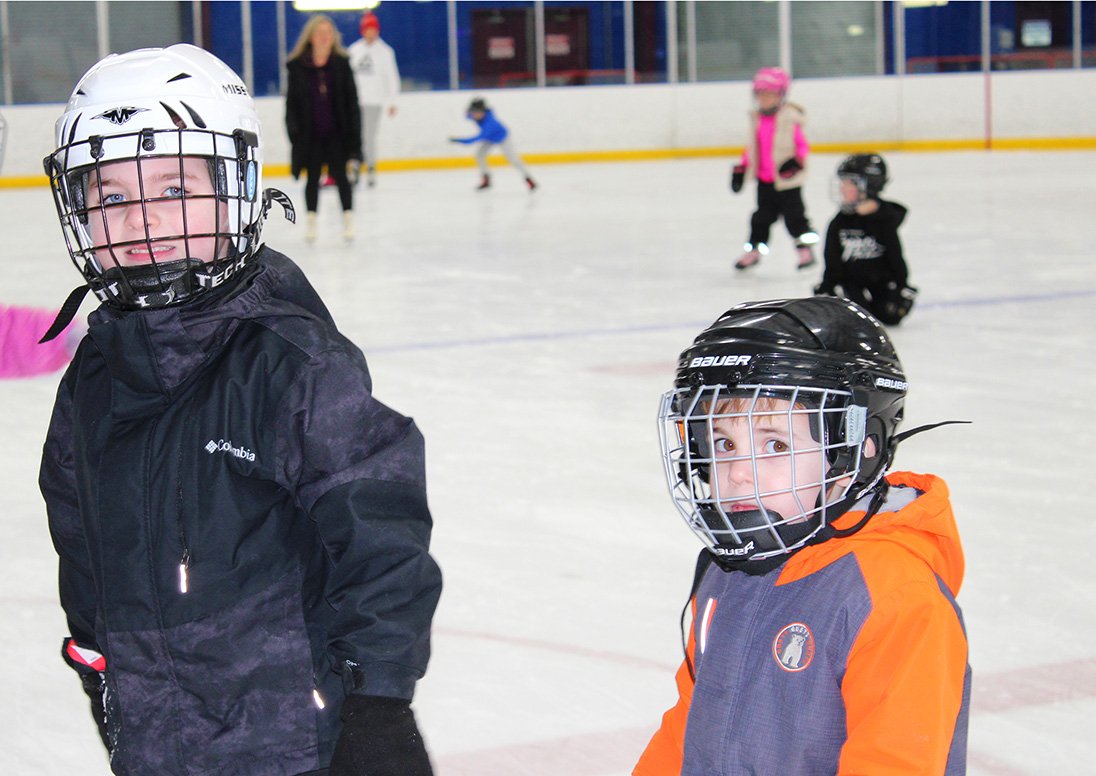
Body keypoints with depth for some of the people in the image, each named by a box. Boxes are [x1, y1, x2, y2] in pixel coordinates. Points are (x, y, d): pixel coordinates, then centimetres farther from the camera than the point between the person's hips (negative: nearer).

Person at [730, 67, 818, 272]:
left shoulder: (789, 119, -13)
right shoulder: (757, 120, 7)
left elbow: (802, 144, -12)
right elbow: (751, 147, 16)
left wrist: (798, 160, -29)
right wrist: (741, 168, 14)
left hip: (786, 180, -6)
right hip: (764, 179, 6)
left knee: (793, 214, 0)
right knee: (762, 216, 14)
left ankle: (805, 249, 11)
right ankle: (754, 250, 23)